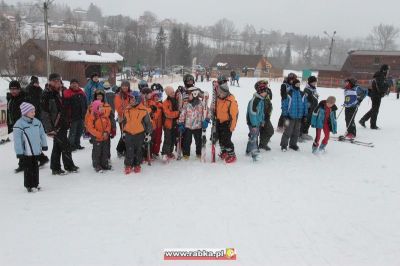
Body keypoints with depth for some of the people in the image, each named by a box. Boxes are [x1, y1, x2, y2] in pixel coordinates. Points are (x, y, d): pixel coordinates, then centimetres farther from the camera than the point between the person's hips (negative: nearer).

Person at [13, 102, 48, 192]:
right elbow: (17, 140, -15)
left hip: (36, 150, 6)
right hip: (26, 152, -6)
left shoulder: (36, 122, 6)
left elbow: (42, 134, 16)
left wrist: (44, 145, 18)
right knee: (28, 168, 2)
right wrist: (19, 153, -15)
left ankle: (35, 184, 26)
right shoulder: (19, 124, -15)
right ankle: (29, 185, 13)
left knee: (35, 167, 15)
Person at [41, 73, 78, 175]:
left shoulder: (57, 93, 14)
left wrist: (66, 123, 21)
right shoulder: (47, 95, -13)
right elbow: (44, 113, -17)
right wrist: (49, 128, -20)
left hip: (61, 125, 9)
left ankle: (55, 168, 21)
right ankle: (69, 166, 9)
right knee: (66, 146, -4)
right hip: (55, 126, -9)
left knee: (57, 147, 13)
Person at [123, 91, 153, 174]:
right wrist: (124, 132, 16)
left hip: (139, 134, -2)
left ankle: (137, 165, 24)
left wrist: (148, 134, -2)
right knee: (129, 151, 3)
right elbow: (125, 122, 16)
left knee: (138, 150, 10)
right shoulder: (127, 110, 4)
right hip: (129, 134, 2)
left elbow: (148, 123, -1)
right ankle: (128, 166, 14)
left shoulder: (144, 110, -7)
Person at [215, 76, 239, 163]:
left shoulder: (231, 101, -24)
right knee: (220, 138, 17)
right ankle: (224, 152, 36)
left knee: (226, 139, -9)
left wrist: (232, 127, -20)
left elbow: (234, 114, -22)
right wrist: (216, 117, 18)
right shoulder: (218, 98, 0)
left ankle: (231, 155, 6)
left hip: (227, 123, -8)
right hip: (219, 122, 8)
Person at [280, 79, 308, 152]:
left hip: (299, 117, 5)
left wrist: (305, 115, 10)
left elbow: (305, 105, 13)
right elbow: (284, 105, -9)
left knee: (296, 132, 14)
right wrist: (285, 115, -11)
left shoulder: (302, 94, 5)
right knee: (288, 131, -1)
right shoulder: (289, 94, -11)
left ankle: (293, 144, 29)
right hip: (290, 117, -5)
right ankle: (284, 145, 12)